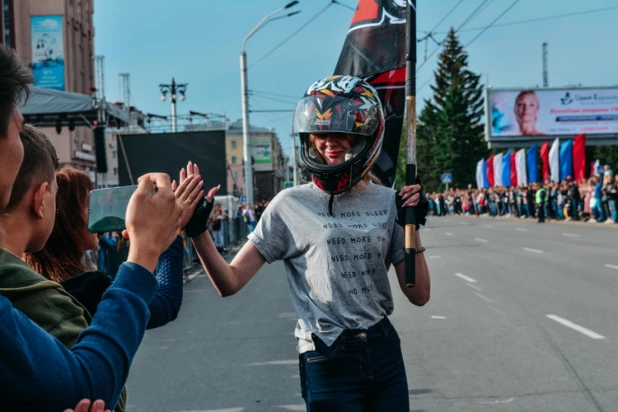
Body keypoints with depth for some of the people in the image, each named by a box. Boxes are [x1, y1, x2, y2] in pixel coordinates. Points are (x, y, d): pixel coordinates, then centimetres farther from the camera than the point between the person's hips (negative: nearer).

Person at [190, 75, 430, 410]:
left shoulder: (386, 202, 2)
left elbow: (419, 295, 3)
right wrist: (198, 232, -23)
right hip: (329, 365, -3)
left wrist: (412, 227, -6)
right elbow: (231, 282, -10)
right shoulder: (290, 206, -7)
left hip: (385, 353, 4)